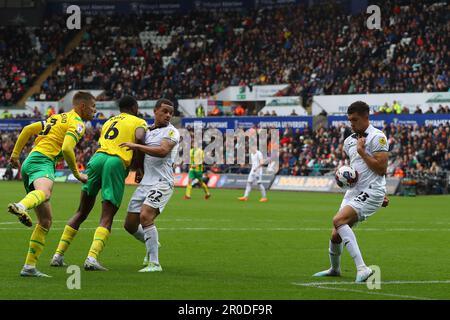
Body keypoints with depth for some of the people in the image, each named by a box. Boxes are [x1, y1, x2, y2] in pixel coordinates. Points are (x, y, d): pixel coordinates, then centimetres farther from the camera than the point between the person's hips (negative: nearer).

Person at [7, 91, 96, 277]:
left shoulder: (58, 118, 28)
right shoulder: (77, 123, 1)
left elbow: (28, 129, 24)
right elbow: (67, 148, -14)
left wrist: (15, 154, 28)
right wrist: (77, 174, -3)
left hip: (29, 163, 9)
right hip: (42, 161, -9)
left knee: (46, 221, 11)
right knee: (45, 191, -43)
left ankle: (29, 267, 7)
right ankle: (21, 207, -78)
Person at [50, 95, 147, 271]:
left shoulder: (109, 122, 31)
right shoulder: (139, 122, 14)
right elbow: (139, 138, -8)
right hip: (117, 163, -5)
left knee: (81, 213, 15)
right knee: (106, 219, -4)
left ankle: (58, 255, 13)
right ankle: (92, 258, -21)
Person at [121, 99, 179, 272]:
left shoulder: (171, 132, -5)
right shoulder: (147, 131, 17)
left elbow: (162, 151, -25)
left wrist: (136, 146, -24)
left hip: (161, 182, -8)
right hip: (145, 183, 8)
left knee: (145, 216, -27)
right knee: (130, 225, 9)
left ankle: (154, 263, -23)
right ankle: (151, 244, 38)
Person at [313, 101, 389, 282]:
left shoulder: (377, 137, -9)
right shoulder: (349, 141, 15)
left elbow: (381, 169, -17)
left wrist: (362, 151, -15)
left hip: (371, 192, -8)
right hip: (354, 192, 8)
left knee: (338, 220, -28)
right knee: (336, 235, 7)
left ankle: (362, 268, -33)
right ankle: (334, 269, 37)